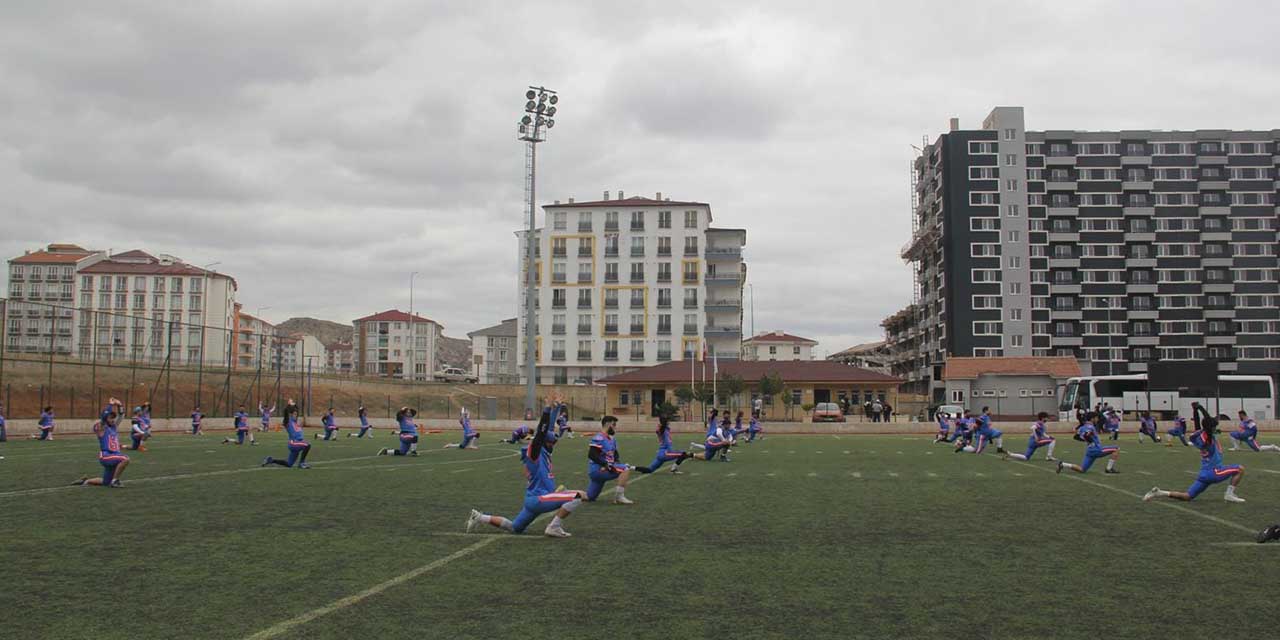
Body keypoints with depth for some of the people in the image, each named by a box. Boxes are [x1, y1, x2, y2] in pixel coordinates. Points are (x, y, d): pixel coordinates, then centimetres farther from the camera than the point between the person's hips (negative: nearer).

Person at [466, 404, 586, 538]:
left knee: (514, 528, 21)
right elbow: (541, 431, -22)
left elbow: (549, 428, 18)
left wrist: (556, 408, 18)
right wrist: (548, 409, -23)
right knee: (577, 496, -17)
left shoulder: (544, 452, 12)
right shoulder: (534, 452, -11)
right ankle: (554, 527, -13)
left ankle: (481, 518, 21)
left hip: (534, 500, 10)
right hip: (538, 498, -10)